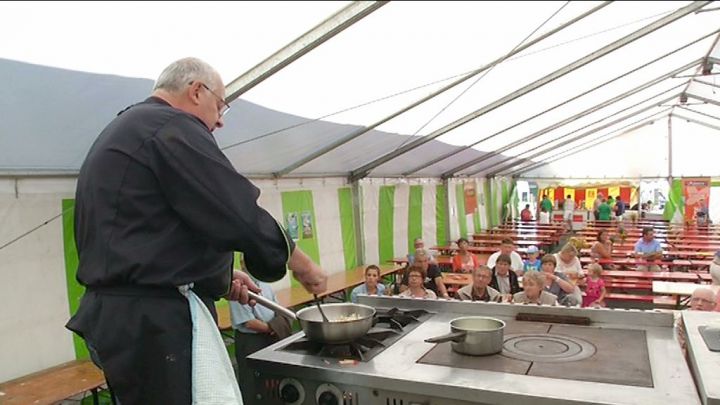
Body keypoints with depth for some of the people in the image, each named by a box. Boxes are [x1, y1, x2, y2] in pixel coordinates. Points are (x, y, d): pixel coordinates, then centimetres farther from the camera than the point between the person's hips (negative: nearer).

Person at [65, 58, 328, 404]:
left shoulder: (118, 133, 20)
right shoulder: (172, 128, -12)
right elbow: (242, 216, -18)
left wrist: (218, 279, 16)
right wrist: (302, 266, -3)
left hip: (113, 315, 11)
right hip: (156, 322, -11)